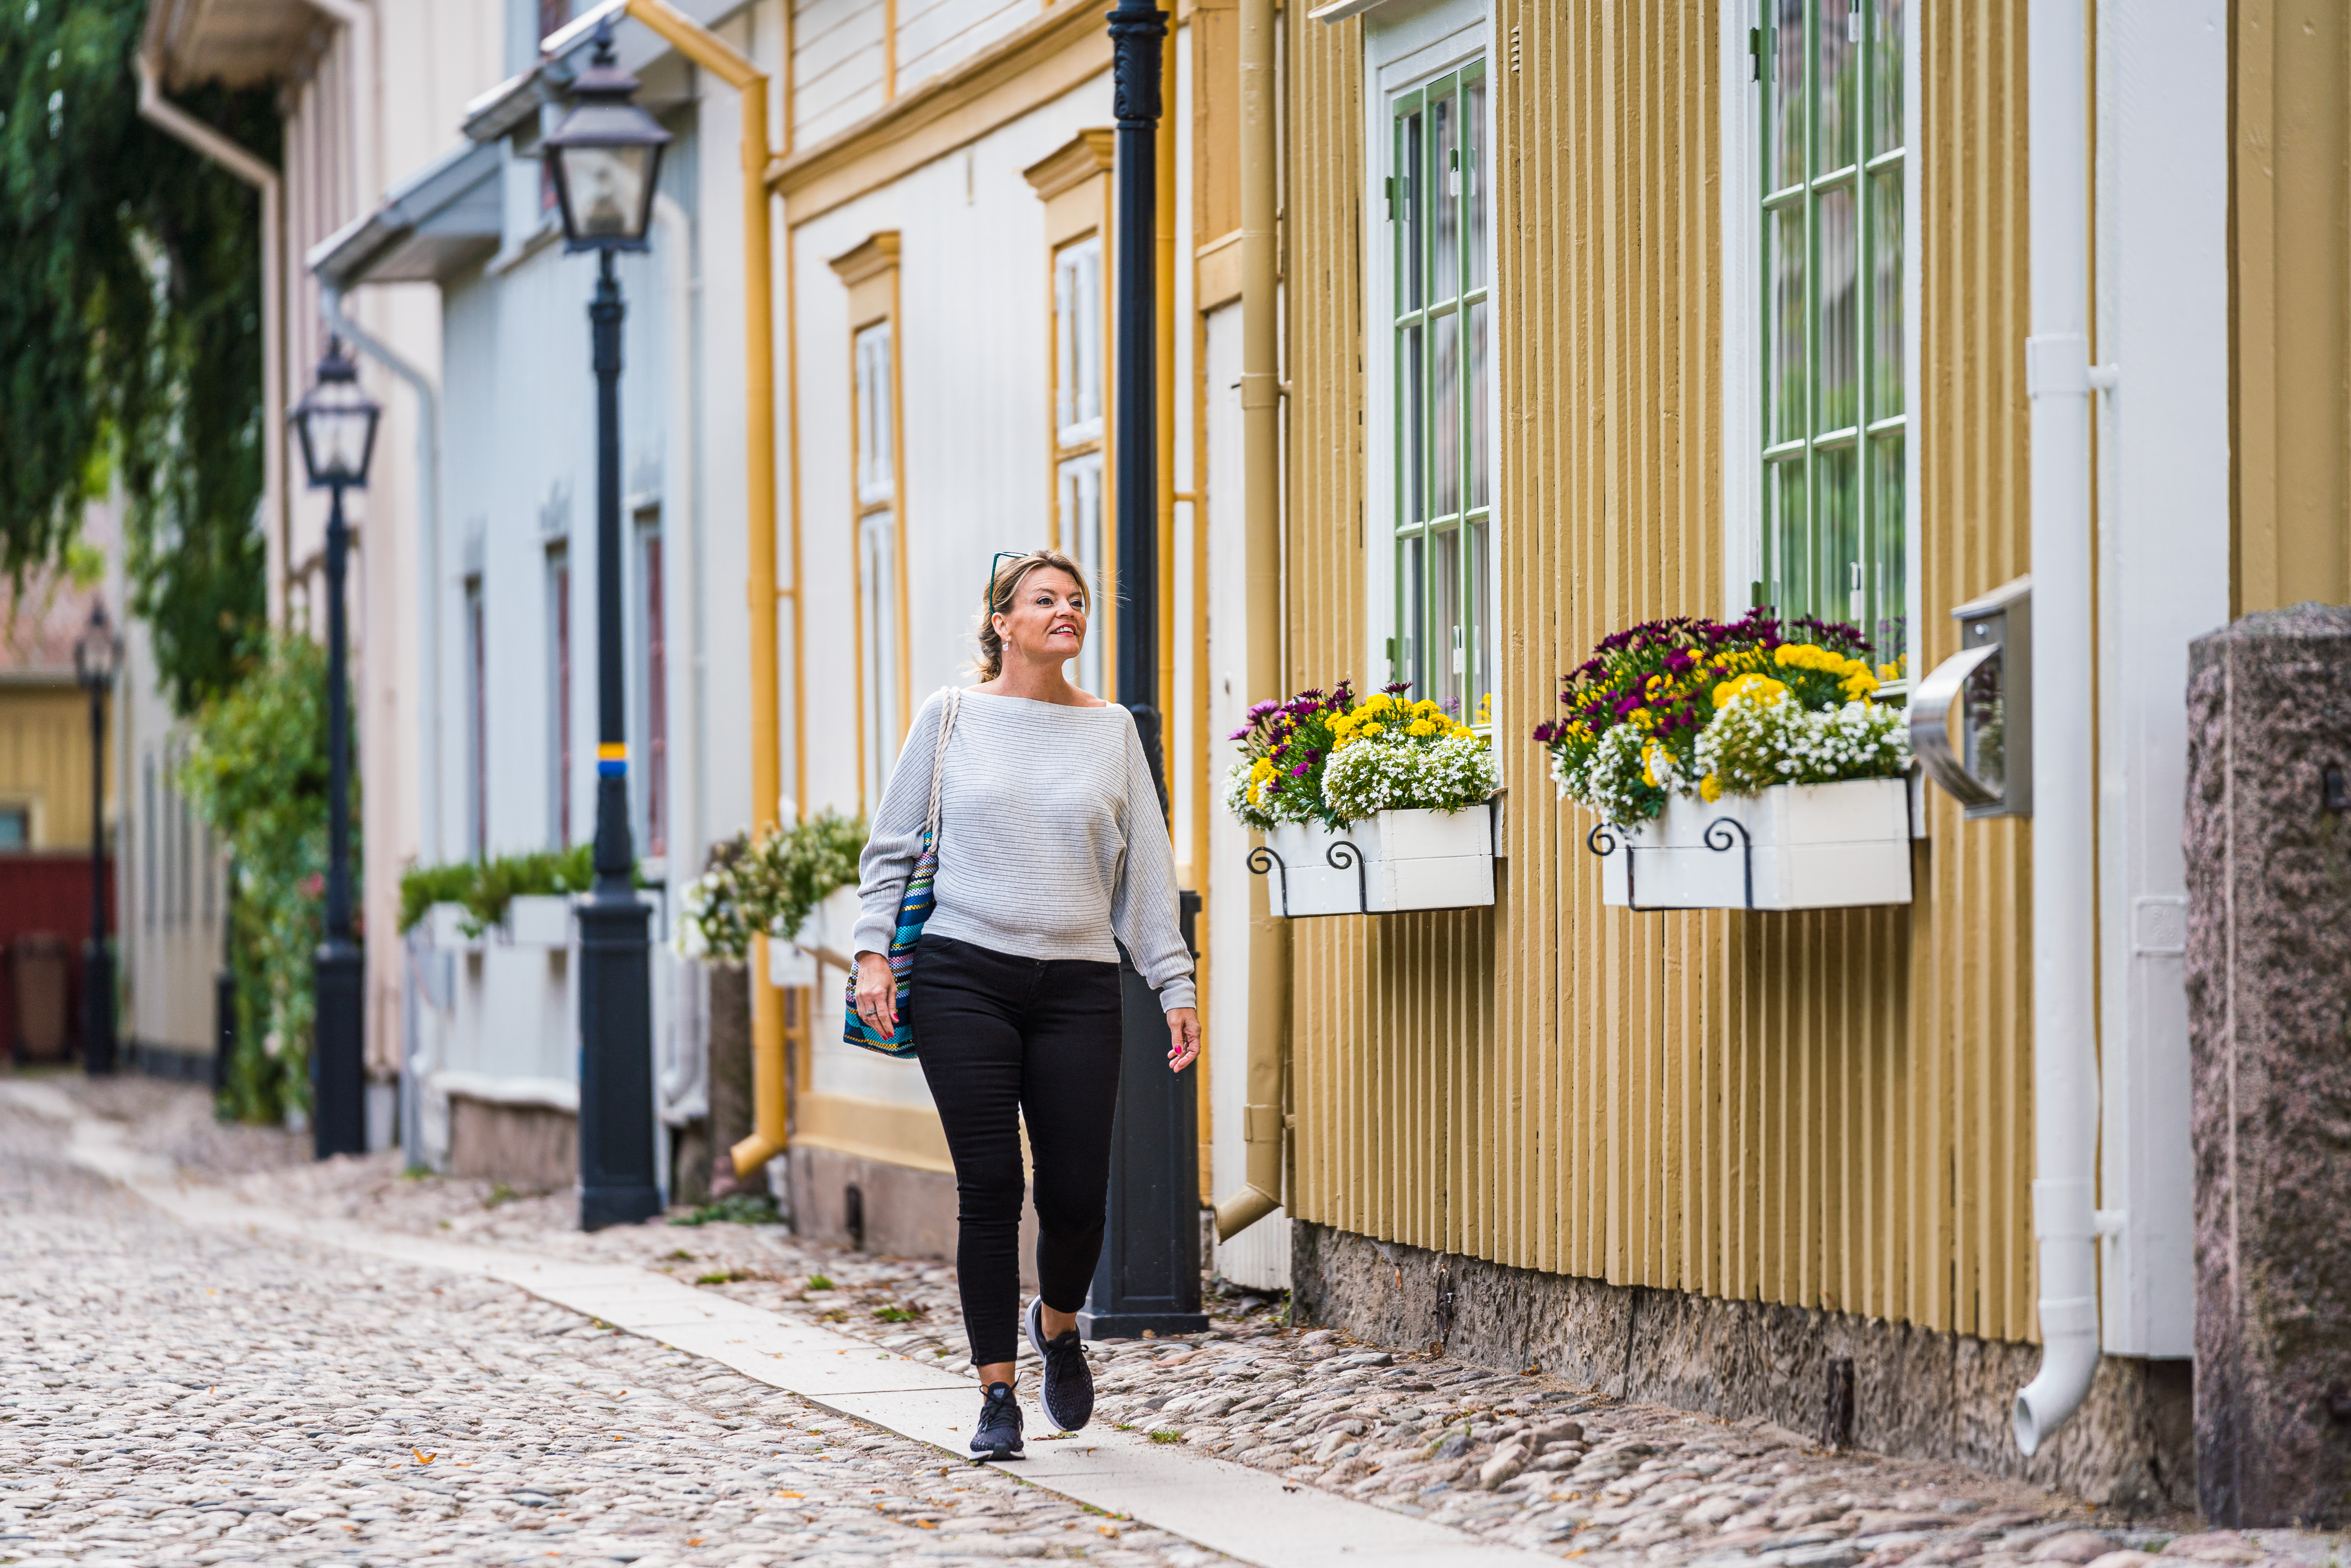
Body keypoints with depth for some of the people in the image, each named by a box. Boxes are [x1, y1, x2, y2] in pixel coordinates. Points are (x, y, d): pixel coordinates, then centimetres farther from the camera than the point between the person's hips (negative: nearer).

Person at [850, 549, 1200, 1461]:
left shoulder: (1112, 731, 11)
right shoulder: (952, 719, 6)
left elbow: (1146, 870, 12)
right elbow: (891, 847, 10)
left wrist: (1174, 985, 6)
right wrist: (873, 953, -2)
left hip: (1078, 984, 2)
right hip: (965, 976, -2)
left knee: (1078, 1196, -3)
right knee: (990, 1187, -6)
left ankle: (1057, 1324, 30)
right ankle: (997, 1394, 2)